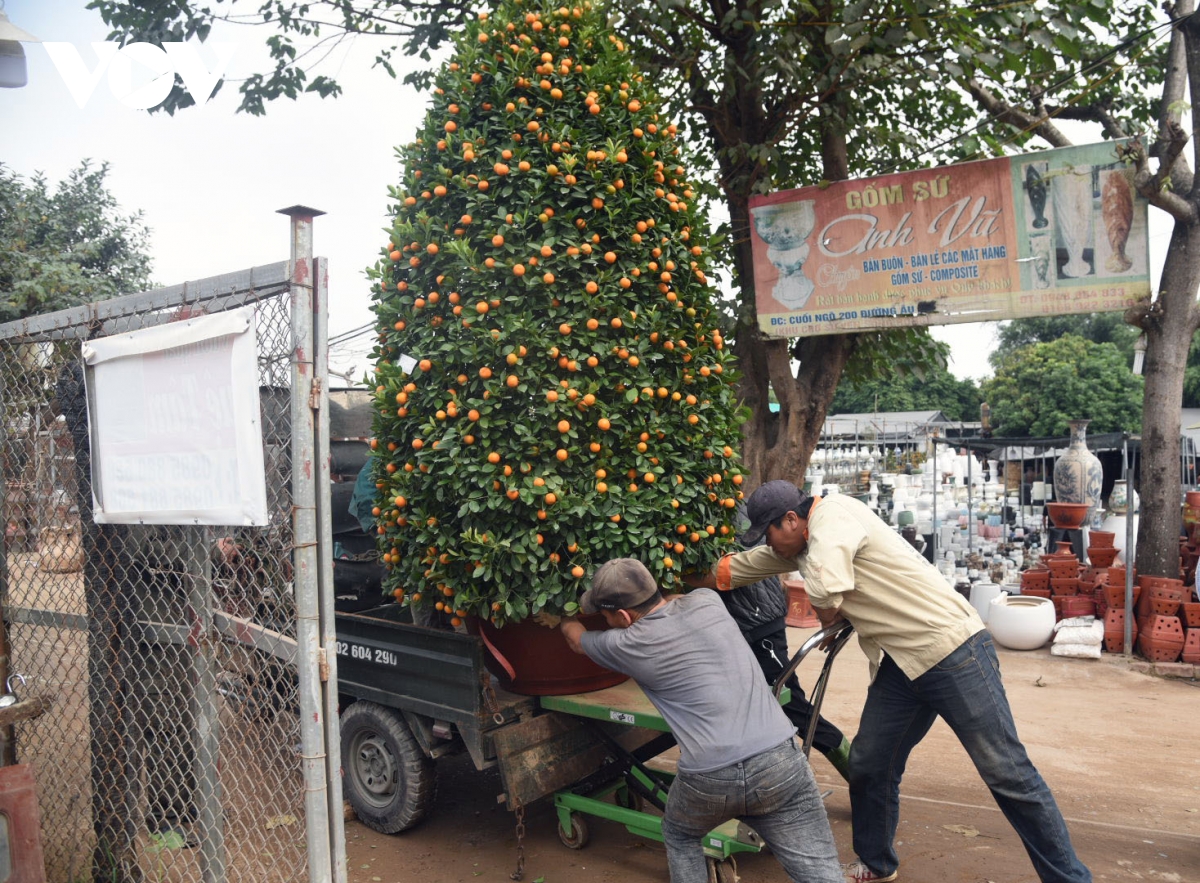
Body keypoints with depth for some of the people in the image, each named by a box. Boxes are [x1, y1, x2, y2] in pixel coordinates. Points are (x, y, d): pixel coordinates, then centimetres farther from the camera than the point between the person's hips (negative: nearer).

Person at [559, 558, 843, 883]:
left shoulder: (627, 645, 4)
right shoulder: (706, 600, 11)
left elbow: (577, 639, 28)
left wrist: (564, 616, 49)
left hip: (707, 780, -2)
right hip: (779, 762, 2)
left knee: (679, 836, 29)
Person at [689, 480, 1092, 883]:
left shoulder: (832, 514, -16)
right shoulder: (802, 544, 12)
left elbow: (826, 598, -29)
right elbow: (739, 566, 24)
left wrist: (829, 615, -7)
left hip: (952, 652, -9)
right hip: (899, 665, 9)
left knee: (1008, 774, -2)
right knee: (869, 766, 11)